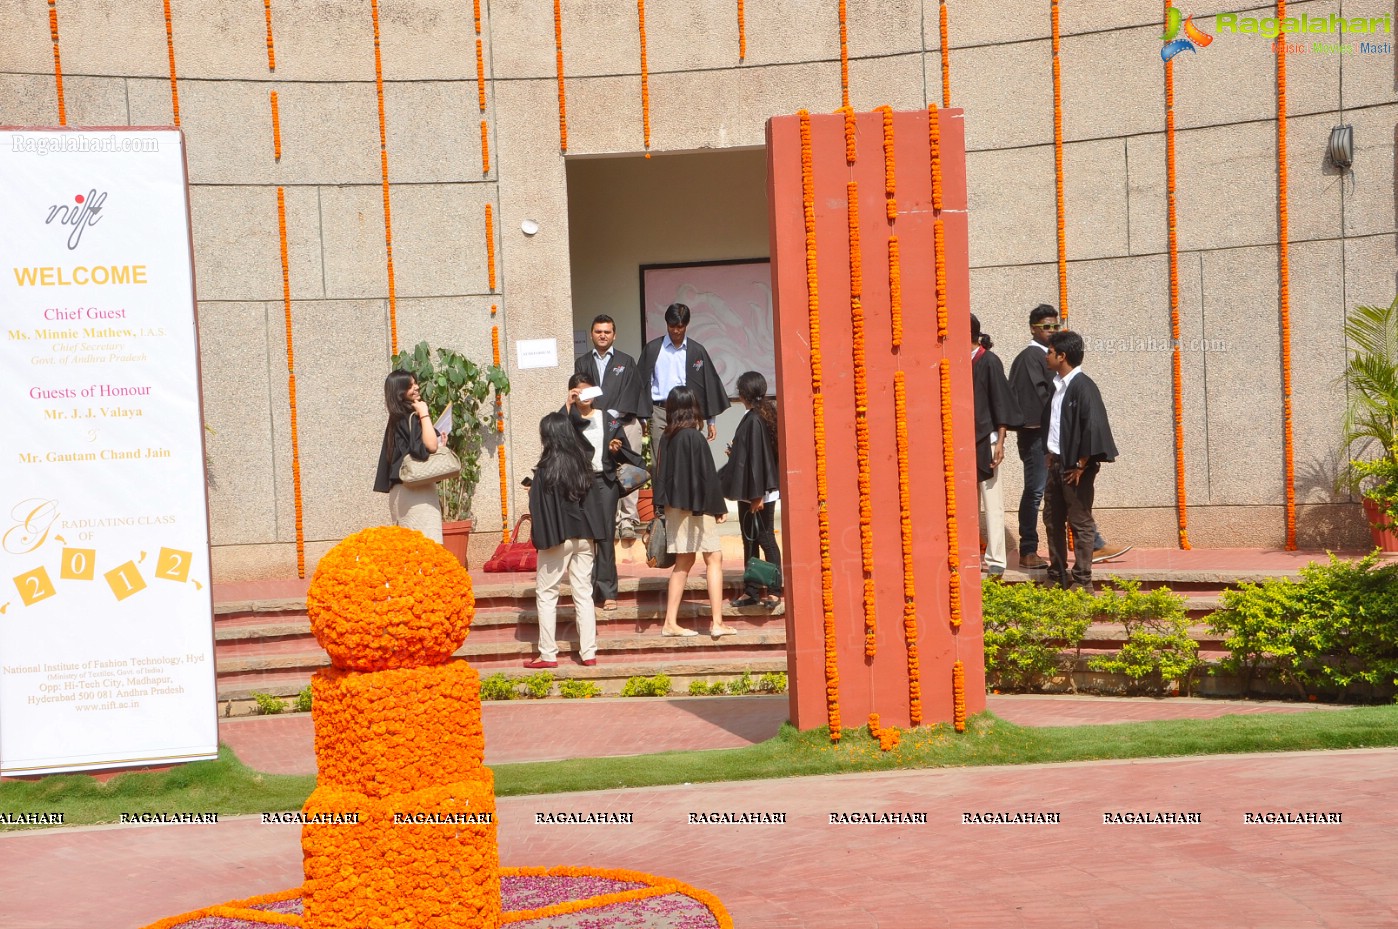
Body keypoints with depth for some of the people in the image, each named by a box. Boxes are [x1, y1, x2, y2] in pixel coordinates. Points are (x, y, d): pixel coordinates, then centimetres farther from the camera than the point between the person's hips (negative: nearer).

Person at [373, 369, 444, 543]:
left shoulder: (398, 419, 15)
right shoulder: (410, 418, -13)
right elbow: (430, 446, -23)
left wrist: (439, 441, 16)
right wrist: (424, 414, -16)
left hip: (403, 491, 10)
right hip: (415, 492, -10)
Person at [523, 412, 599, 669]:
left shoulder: (546, 469, -12)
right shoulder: (581, 462, 4)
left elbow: (538, 507, -10)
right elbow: (590, 497, 10)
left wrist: (538, 537, -2)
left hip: (557, 537, -5)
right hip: (584, 536, 5)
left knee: (546, 594, 6)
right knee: (584, 594, 8)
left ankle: (548, 654, 5)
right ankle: (588, 652, 9)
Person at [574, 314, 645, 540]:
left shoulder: (626, 362, 12)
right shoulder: (582, 363, 16)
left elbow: (631, 393, 2)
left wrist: (612, 414, -9)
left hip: (624, 424, -1)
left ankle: (628, 520, -5)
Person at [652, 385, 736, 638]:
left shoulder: (666, 438, 6)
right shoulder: (693, 437, -14)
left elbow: (662, 473, 10)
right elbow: (706, 474, -14)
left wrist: (664, 505, 15)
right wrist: (719, 507, -7)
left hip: (674, 506, 7)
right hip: (696, 506, -7)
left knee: (683, 562, 12)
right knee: (714, 558, -1)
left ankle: (671, 622, 12)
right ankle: (717, 622, -6)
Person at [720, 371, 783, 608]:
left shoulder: (754, 420, -18)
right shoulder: (765, 414, 9)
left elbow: (757, 458, -21)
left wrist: (756, 494, -20)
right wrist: (735, 453, 32)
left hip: (756, 494, -9)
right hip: (756, 492, 9)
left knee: (765, 540, -3)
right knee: (750, 541, 12)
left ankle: (775, 591, 3)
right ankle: (751, 591, 18)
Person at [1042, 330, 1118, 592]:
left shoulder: (1083, 386, -15)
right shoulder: (1057, 386, 10)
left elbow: (1093, 426, -21)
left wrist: (1081, 465, -18)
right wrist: (1049, 454, 12)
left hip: (1075, 468, -9)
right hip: (1056, 463, 9)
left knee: (1080, 523, 0)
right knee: (1052, 520, 14)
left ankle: (1082, 580, 6)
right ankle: (1057, 575, 25)